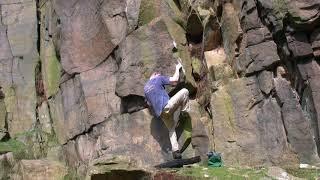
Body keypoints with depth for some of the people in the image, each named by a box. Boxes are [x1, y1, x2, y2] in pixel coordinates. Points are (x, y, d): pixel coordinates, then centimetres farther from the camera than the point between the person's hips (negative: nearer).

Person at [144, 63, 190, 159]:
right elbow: (174, 80, 5)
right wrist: (177, 68, 20)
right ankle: (184, 113, 5)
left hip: (159, 113, 7)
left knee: (171, 129, 21)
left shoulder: (145, 88, 28)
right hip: (166, 107, -7)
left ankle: (175, 151, 8)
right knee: (184, 91, 5)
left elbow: (149, 103, 32)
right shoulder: (158, 78, 10)